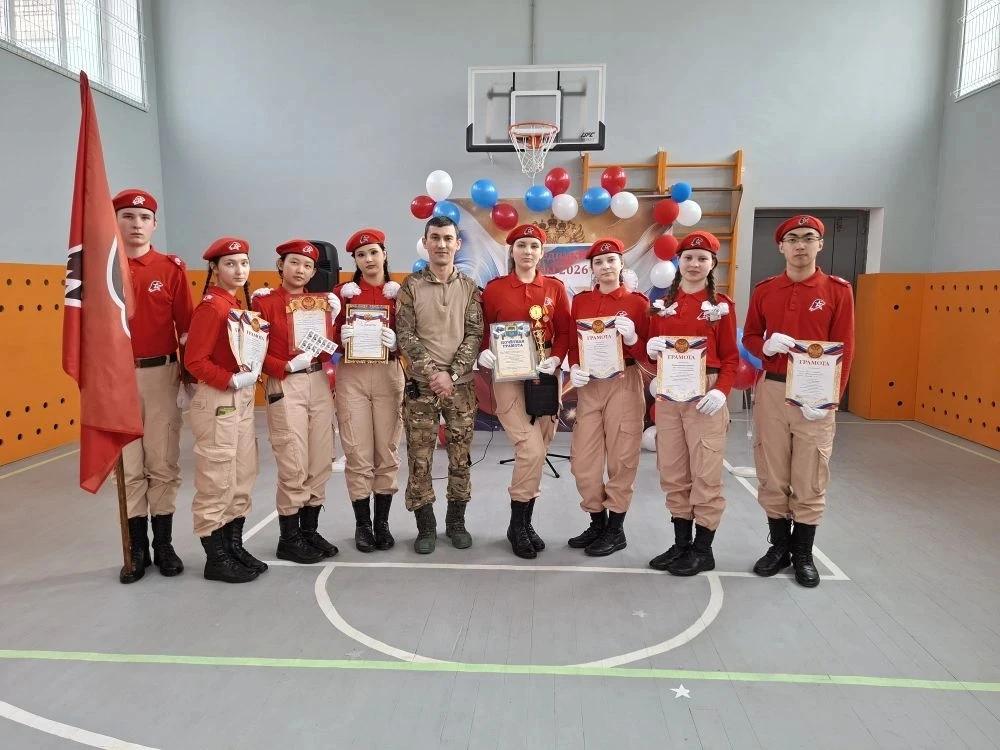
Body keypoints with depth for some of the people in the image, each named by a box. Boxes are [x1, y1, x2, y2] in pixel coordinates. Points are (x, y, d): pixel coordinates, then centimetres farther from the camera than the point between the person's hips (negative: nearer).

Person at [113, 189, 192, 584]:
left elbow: (187, 326, 1)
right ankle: (136, 550, 20)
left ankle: (164, 545, 20)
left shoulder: (172, 268, 1)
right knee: (128, 467, 8)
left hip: (162, 375, 0)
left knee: (163, 465, 7)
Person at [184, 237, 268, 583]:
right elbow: (194, 360, -18)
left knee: (243, 477, 15)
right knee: (216, 481, 1)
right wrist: (231, 381, -23)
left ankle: (235, 547, 28)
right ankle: (216, 559, 12)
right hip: (217, 401, -9)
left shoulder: (241, 304, 12)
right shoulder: (211, 306, -13)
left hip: (243, 399, 9)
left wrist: (254, 373, 1)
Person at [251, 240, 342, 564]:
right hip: (285, 387, -5)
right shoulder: (264, 301, -3)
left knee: (320, 462, 8)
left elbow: (328, 351, 10)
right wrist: (288, 367, -19)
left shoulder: (319, 301, 13)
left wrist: (333, 317, -2)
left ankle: (310, 530, 22)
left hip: (319, 384, 6)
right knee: (293, 467, -4)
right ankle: (289, 539, 11)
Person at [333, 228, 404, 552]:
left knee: (387, 452, 5)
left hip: (388, 375, 1)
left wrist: (396, 342, -17)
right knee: (358, 454, 0)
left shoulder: (399, 293, 5)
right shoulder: (343, 292, 4)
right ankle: (362, 524, 14)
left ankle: (382, 523, 17)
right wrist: (341, 337, -17)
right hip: (351, 376, 0)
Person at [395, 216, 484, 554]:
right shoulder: (411, 286, 2)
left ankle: (456, 521, 22)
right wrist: (432, 372, -14)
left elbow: (474, 335, -1)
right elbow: (406, 336, -4)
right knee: (419, 458, 1)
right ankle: (425, 526, 15)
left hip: (460, 385, 1)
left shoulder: (469, 287, 5)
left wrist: (451, 374, -12)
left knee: (460, 457, 7)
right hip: (421, 385, -1)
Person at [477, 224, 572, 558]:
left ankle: (524, 523, 23)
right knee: (531, 450, -13)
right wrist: (484, 353, -15)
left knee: (537, 452, 7)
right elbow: (483, 330, 4)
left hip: (546, 376, 3)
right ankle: (518, 525, 5)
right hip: (509, 376, -3)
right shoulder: (494, 288, 2)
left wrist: (555, 358, -11)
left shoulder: (555, 287, 7)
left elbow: (565, 331, 5)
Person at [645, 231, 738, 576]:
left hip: (705, 395, -4)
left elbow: (731, 358, -2)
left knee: (705, 474, 1)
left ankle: (703, 550, 14)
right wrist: (651, 349, -10)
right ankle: (681, 544, 23)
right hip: (668, 394, 4)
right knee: (673, 473, 9)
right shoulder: (662, 305, 10)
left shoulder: (722, 305, 0)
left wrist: (721, 392, -17)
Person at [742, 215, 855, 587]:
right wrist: (766, 346, -11)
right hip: (771, 391, 2)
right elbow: (749, 337, 12)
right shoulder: (764, 290, 6)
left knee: (810, 479, 5)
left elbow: (844, 349, -5)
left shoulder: (838, 290, -2)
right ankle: (779, 545, 25)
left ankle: (803, 553, 21)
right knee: (772, 475, 9)